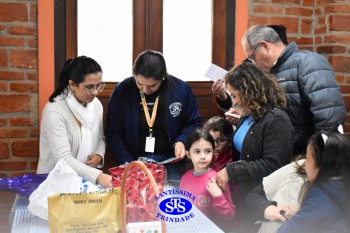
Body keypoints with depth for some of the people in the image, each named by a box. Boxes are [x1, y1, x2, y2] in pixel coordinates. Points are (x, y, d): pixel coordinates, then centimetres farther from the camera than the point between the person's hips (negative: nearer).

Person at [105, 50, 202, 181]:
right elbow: (113, 133, -3)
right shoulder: (122, 91, -7)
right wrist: (127, 163, -11)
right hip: (134, 161, 0)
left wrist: (181, 141, -13)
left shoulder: (181, 89, -7)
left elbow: (193, 123, 5)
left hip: (170, 162, 0)